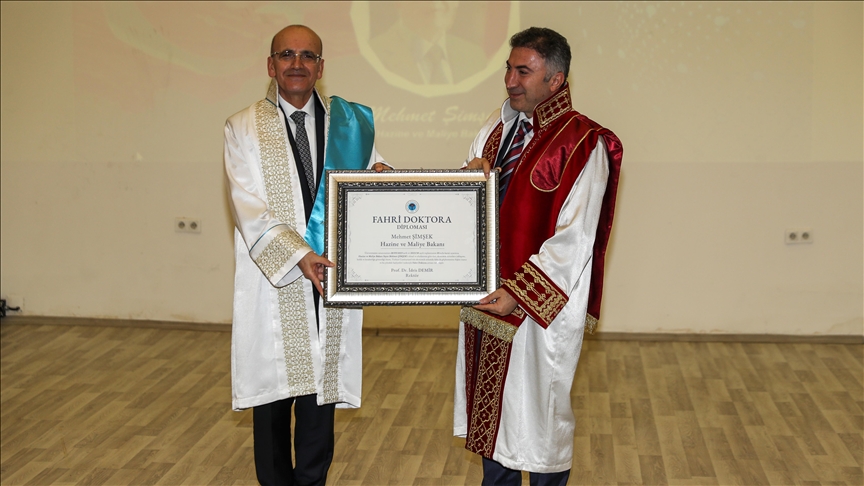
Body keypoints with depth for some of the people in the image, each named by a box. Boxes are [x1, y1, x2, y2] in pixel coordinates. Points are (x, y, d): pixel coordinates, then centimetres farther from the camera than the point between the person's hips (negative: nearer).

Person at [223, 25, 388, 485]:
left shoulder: (347, 124, 9)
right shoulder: (243, 128, 2)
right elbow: (249, 208, -8)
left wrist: (380, 175, -11)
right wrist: (298, 256, -22)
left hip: (331, 278, 2)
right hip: (273, 284, -1)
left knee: (321, 397, 7)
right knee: (272, 402, 6)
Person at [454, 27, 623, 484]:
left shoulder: (583, 144, -13)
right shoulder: (497, 126, 8)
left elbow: (573, 241, -17)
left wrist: (518, 293, -22)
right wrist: (470, 177, -10)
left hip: (541, 307, -7)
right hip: (485, 294, 7)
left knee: (537, 417, 6)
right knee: (490, 409, 17)